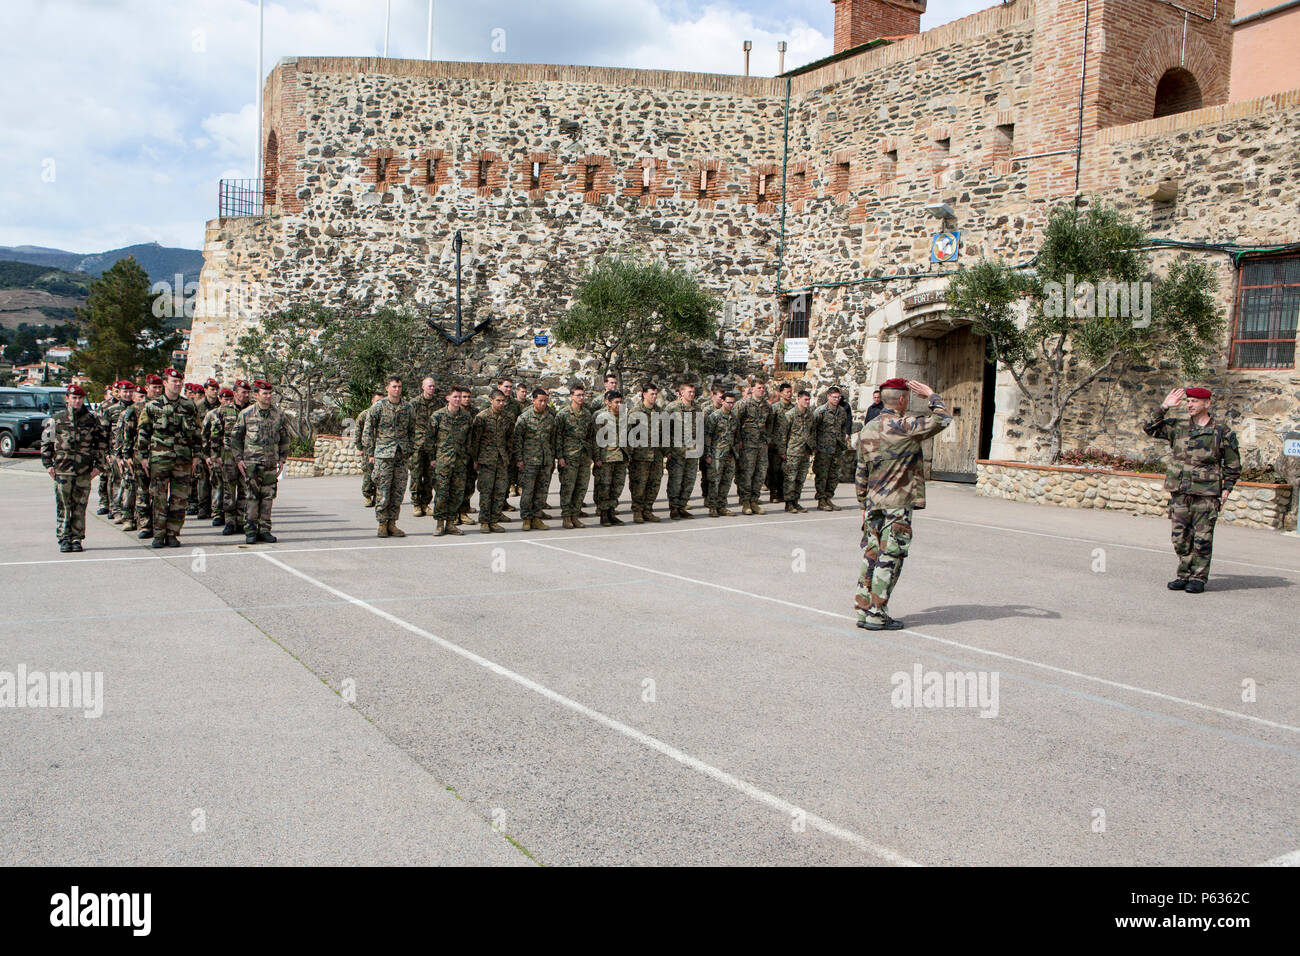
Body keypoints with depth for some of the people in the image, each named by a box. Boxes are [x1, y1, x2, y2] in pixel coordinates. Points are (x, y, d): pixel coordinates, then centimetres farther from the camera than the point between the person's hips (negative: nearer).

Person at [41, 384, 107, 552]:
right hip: (62, 469, 0)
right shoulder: (56, 418, 6)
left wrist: (98, 465, 4)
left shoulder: (92, 419, 6)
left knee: (80, 507, 3)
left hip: (85, 470, 0)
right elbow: (46, 442, 10)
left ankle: (77, 538, 11)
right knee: (63, 506, 1)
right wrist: (48, 464, 3)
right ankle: (64, 539, 7)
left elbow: (102, 442, 10)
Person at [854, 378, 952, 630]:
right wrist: (931, 395, 3)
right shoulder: (906, 426, -13)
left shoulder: (867, 430, 10)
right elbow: (943, 420, -11)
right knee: (890, 559, -2)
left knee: (871, 555, 11)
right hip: (898, 505, -7)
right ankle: (877, 615, 1)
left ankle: (863, 609, 15)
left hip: (873, 504, 7)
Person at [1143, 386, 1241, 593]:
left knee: (1202, 538, -2)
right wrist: (1164, 407, 1)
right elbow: (1150, 428, 7)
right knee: (1181, 537, 5)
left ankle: (1199, 578, 6)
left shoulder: (1222, 432, 3)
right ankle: (1184, 575, 15)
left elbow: (1233, 466, 7)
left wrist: (1226, 490, 0)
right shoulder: (1178, 428, 10)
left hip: (1206, 494, -3)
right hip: (1180, 492, 3)